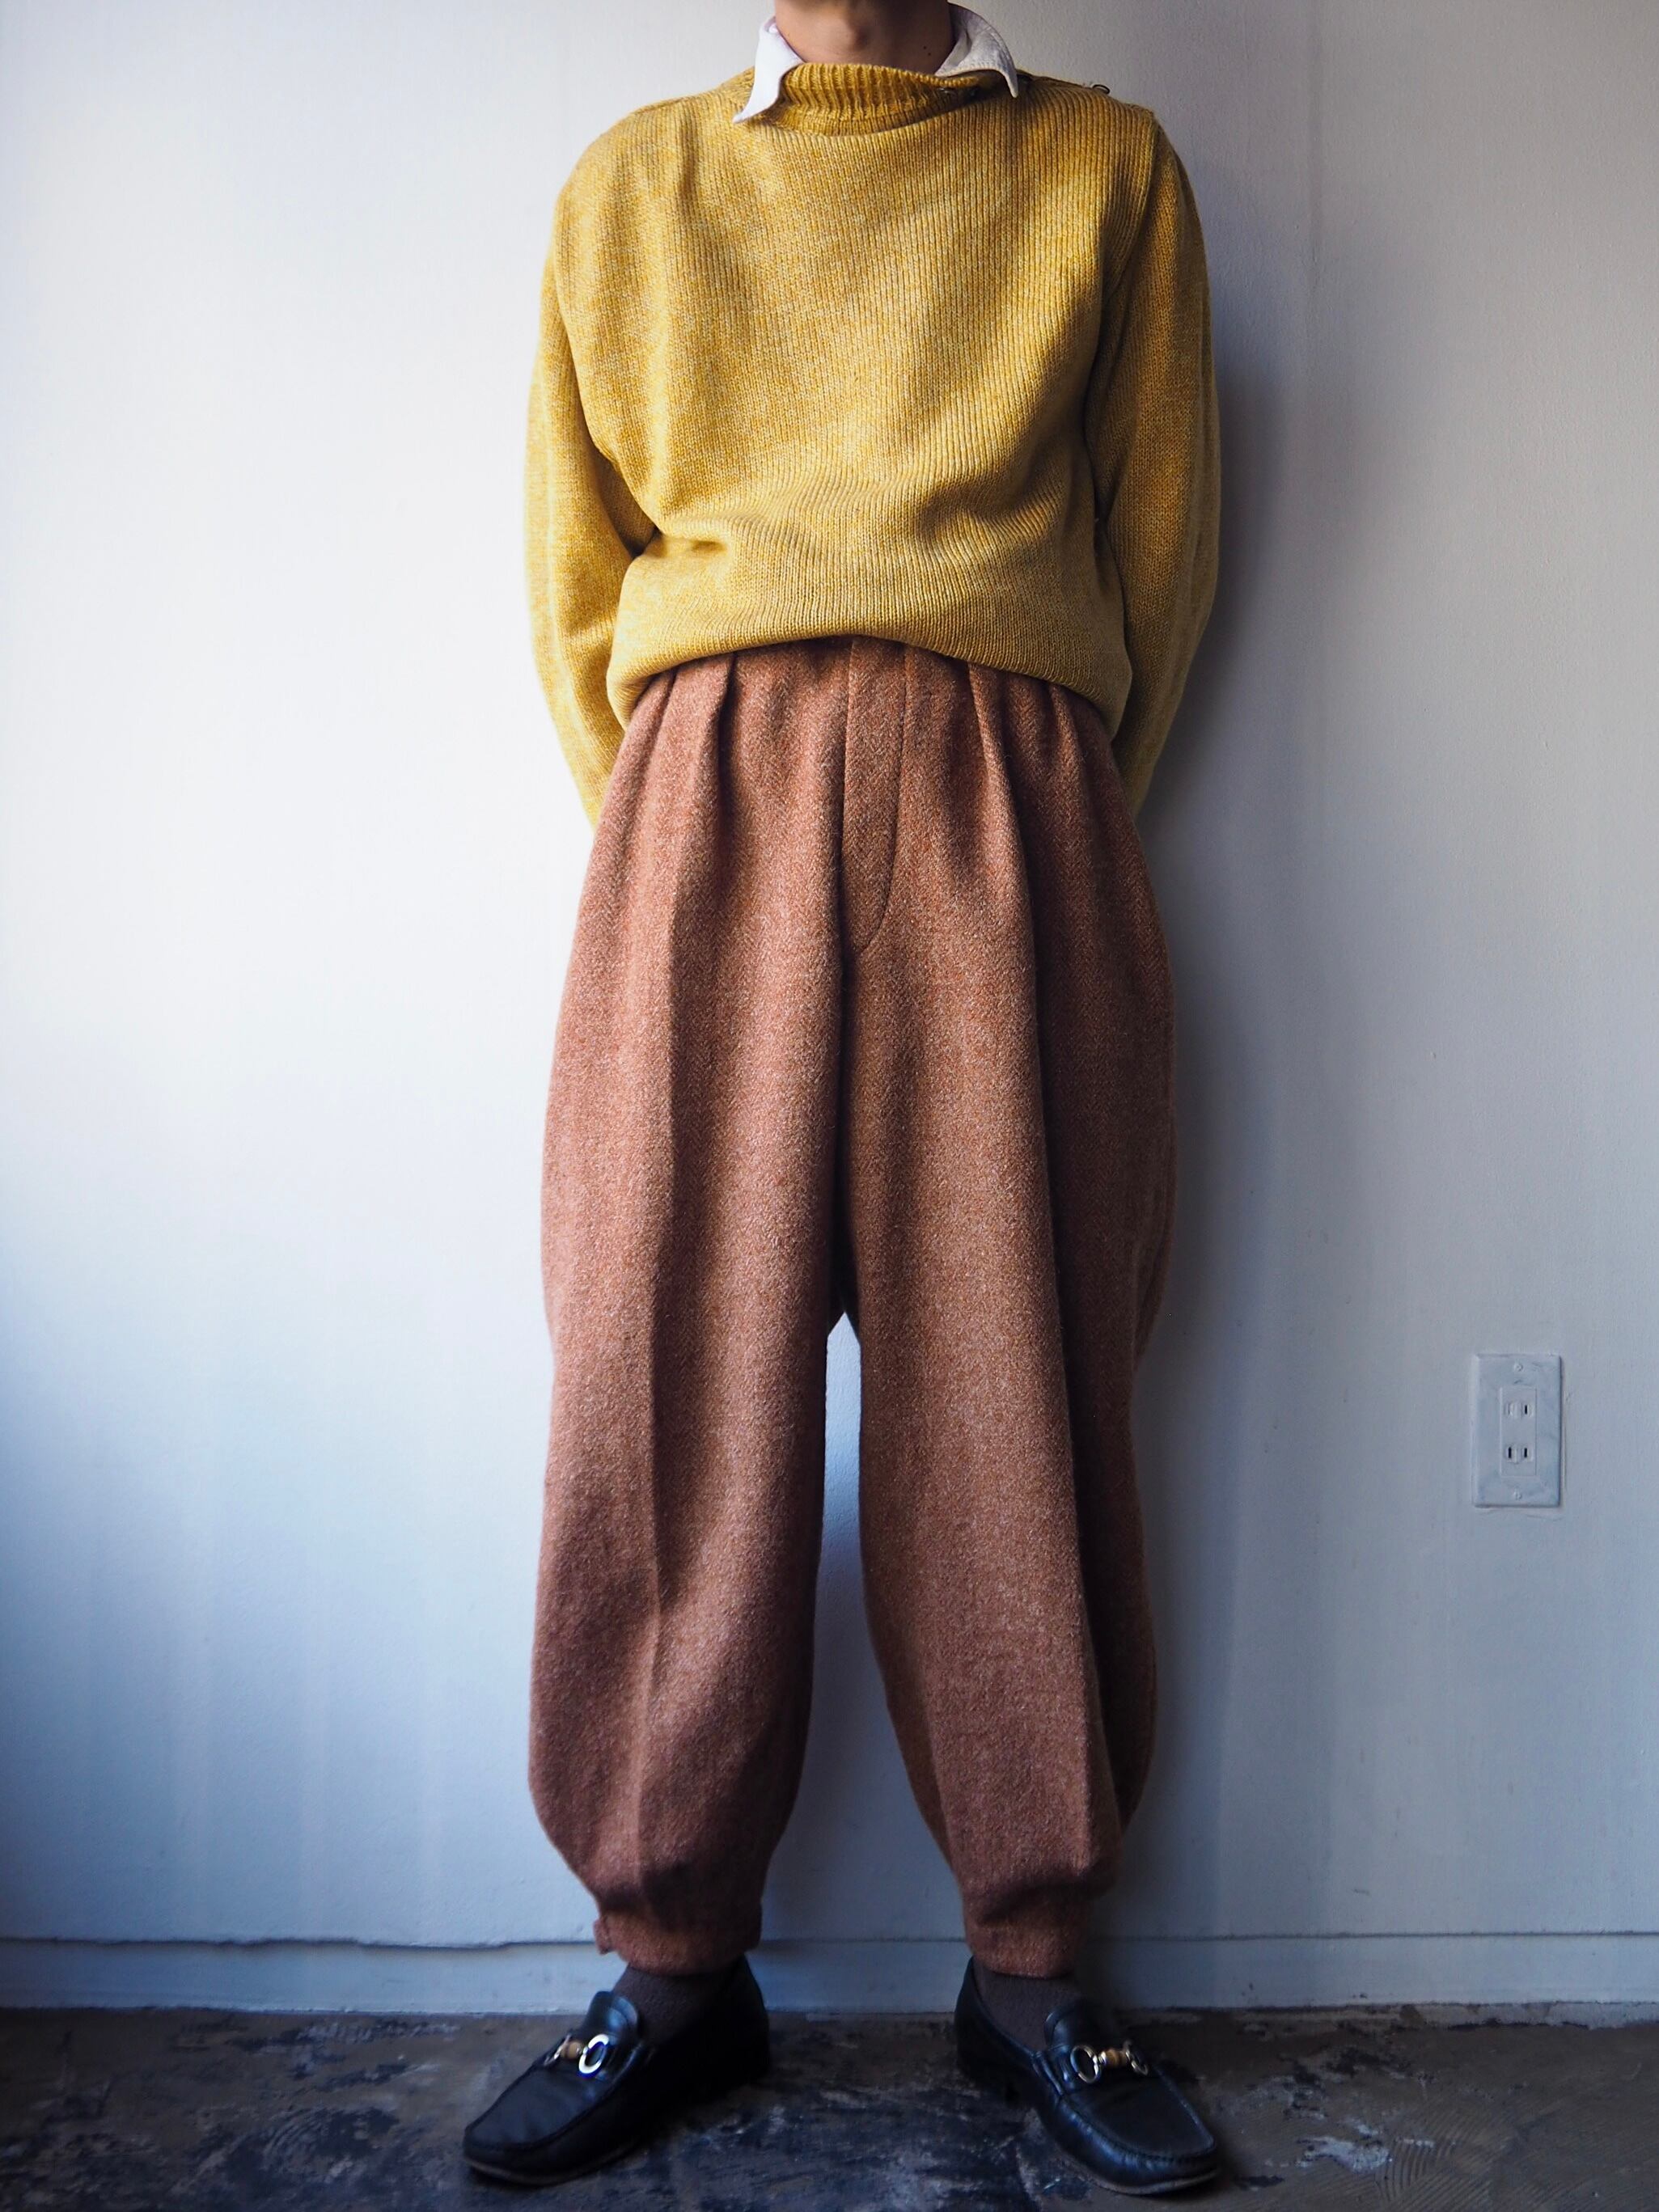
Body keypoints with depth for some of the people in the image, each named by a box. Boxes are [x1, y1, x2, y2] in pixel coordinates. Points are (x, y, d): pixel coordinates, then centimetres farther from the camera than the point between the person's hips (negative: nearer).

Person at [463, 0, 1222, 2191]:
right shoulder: (633, 182, 21)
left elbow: (1164, 548, 14)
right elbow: (577, 573, 17)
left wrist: (1038, 835, 9)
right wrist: (670, 843, 8)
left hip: (1011, 810, 0)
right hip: (706, 799, 1)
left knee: (1016, 1400, -2)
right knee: (674, 1392, -3)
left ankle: (1032, 1968, 14)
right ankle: (675, 1966, 12)